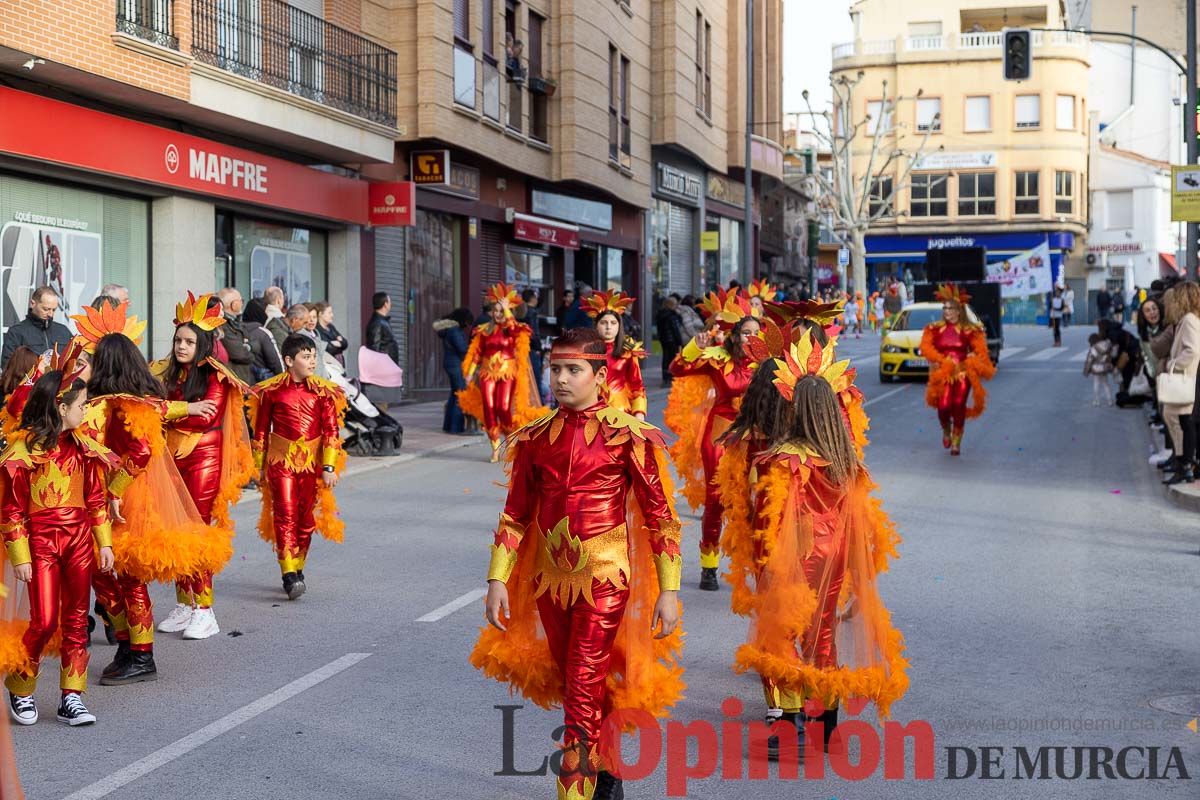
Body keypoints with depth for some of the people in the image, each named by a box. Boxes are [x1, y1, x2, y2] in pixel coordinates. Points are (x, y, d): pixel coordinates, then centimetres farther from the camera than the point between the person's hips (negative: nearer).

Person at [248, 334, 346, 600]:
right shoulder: (271, 390, -2)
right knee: (285, 514, -11)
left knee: (306, 518, 7)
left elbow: (331, 431, 2)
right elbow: (261, 430, 6)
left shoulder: (323, 391, 1)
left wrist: (329, 467, -3)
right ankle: (290, 576, -15)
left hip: (312, 461, 2)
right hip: (281, 459, -2)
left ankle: (297, 569, 21)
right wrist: (259, 466, 8)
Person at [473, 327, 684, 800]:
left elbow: (660, 516, -7)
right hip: (549, 579, 5)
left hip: (605, 581, -5)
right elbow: (516, 515, 9)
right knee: (572, 686, 17)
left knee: (583, 695, -10)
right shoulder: (536, 438, 4)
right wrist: (497, 580, 2)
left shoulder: (627, 435, -9)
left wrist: (669, 591, -9)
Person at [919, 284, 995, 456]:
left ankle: (956, 443, 10)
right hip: (942, 372, 0)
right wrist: (943, 360, -15)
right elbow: (926, 348, -4)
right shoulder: (934, 329, 5)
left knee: (959, 407, -5)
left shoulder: (970, 331, 2)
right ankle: (946, 431, 20)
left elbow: (980, 351, -1)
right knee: (944, 406, -13)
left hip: (963, 373, 0)